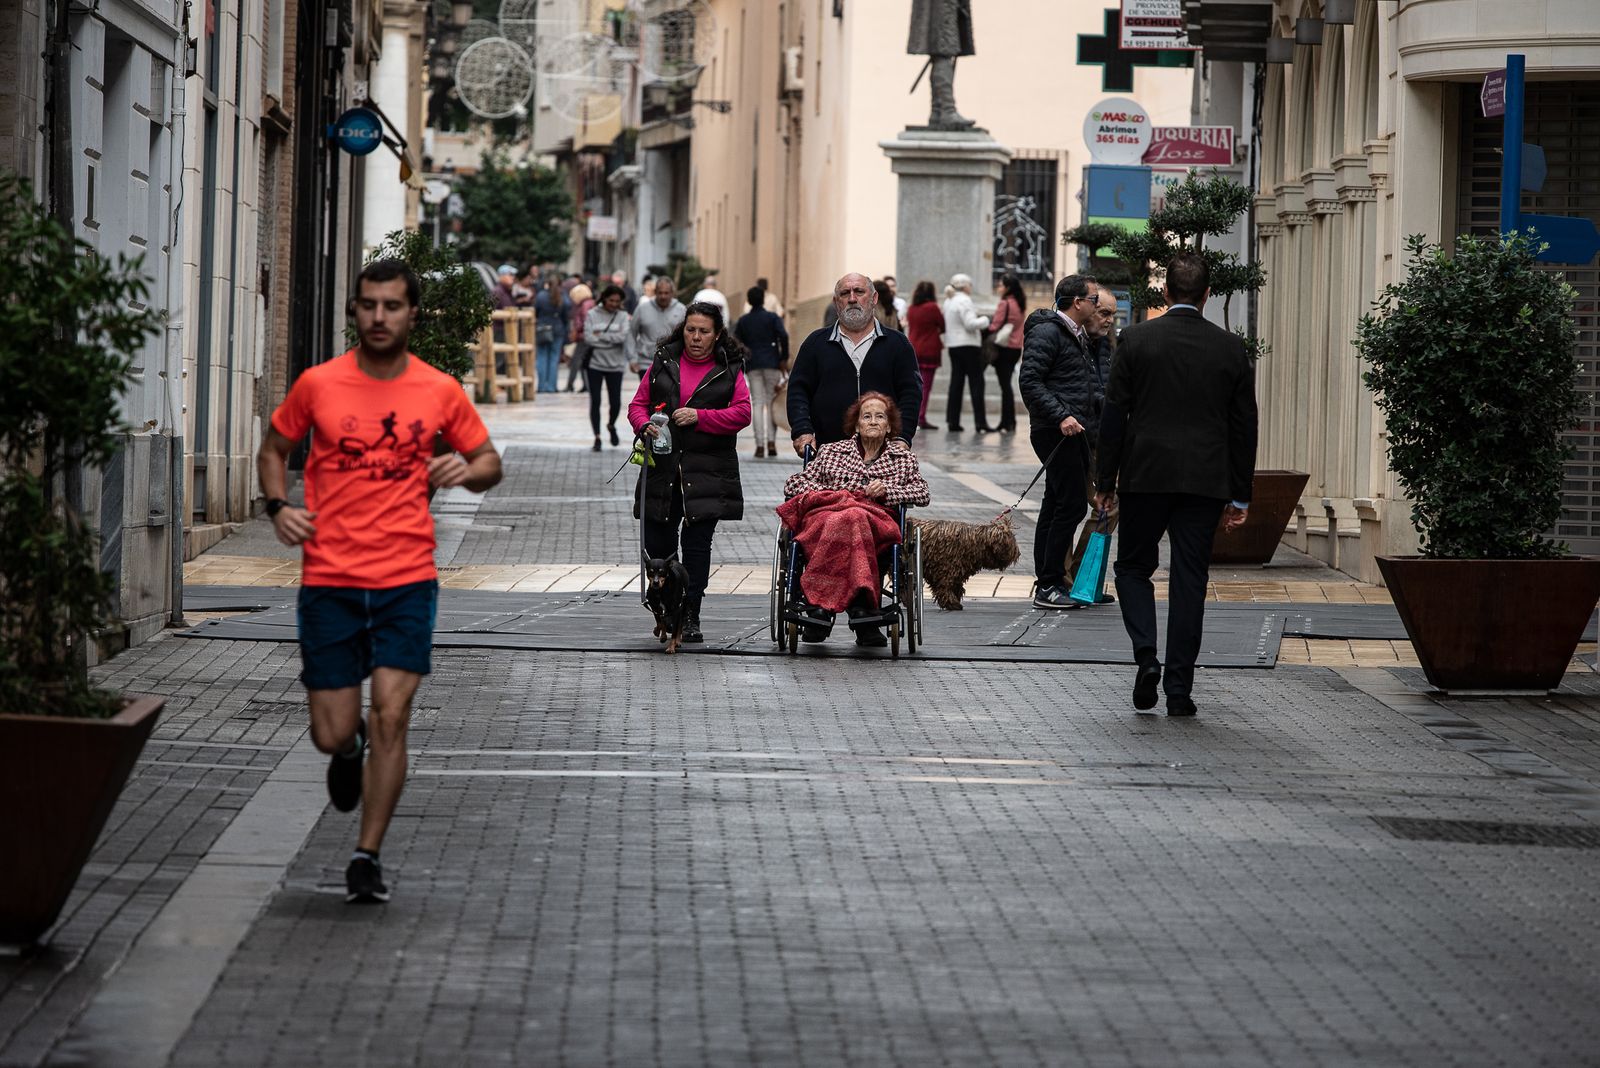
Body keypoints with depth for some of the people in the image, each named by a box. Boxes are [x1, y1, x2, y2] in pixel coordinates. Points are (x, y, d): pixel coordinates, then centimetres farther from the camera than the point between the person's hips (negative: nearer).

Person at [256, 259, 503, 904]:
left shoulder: (439, 392, 2)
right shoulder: (318, 385, 1)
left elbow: (489, 462, 14)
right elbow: (274, 448, 16)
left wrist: (467, 469, -10)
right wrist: (279, 507, -2)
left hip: (407, 580, 0)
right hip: (329, 579, 0)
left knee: (391, 716, -10)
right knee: (333, 734, 1)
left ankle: (368, 857, 3)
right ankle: (349, 750, 40)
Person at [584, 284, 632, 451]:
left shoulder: (623, 316, 0)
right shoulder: (592, 314, -2)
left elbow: (623, 337, -15)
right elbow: (589, 338, -11)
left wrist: (600, 336, -14)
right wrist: (612, 340, -13)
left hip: (615, 365, 1)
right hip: (595, 364, 0)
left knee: (616, 402, 3)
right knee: (595, 401, -1)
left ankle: (611, 425, 34)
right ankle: (597, 437, 8)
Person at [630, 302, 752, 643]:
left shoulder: (729, 369, 6)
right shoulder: (663, 362, 12)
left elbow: (742, 413, -4)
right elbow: (638, 404, 11)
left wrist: (700, 417, -14)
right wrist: (645, 425, -11)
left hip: (707, 472, -2)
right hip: (663, 468, 2)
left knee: (697, 543, -6)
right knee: (658, 542, 2)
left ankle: (690, 617, -2)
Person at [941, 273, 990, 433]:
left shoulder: (948, 301, 12)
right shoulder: (964, 301, -14)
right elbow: (970, 324, -21)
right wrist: (984, 320, -4)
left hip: (953, 346, 8)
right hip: (968, 345, -8)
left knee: (956, 383, 9)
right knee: (976, 383, -3)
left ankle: (952, 421, 6)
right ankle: (980, 422, -5)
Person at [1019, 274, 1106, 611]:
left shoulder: (1078, 336, 20)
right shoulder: (1047, 332, -11)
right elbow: (1030, 381, -20)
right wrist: (1061, 416, -25)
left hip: (1075, 431, 10)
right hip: (1056, 432, -10)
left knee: (1056, 506, 11)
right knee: (1073, 503, -12)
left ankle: (1047, 584, 15)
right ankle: (1048, 586, -9)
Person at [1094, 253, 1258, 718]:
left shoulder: (1136, 339, -3)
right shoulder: (1231, 348, 2)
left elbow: (1115, 414, -2)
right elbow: (1244, 426, 4)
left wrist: (1106, 480, 6)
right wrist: (1240, 496, 11)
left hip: (1145, 474, -1)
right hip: (1205, 482, 1)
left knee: (1133, 568, 15)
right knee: (1188, 582, 5)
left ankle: (1146, 656, -6)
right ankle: (1179, 688, 5)